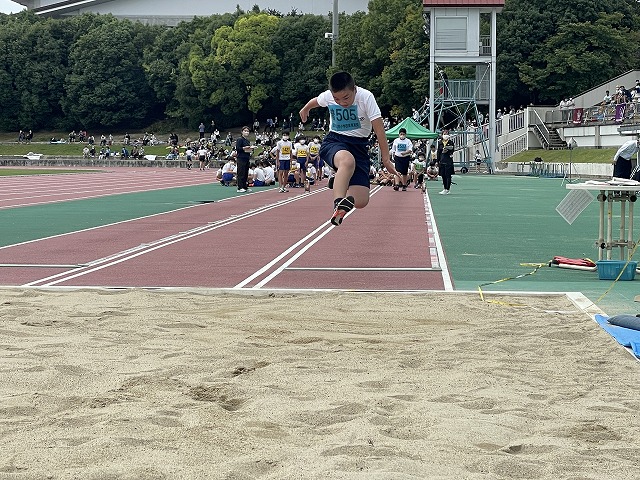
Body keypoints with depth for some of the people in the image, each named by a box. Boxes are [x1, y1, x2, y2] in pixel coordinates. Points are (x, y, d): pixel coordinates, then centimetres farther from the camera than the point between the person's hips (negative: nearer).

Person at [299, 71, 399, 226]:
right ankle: (338, 205, -52)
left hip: (359, 144, 0)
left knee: (360, 201, -12)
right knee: (347, 160, -42)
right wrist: (305, 109, 42)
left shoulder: (366, 97, -16)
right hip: (333, 141, 0)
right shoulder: (327, 96, -7)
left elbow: (379, 129, -15)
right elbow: (315, 101, 19)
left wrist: (386, 159, -16)